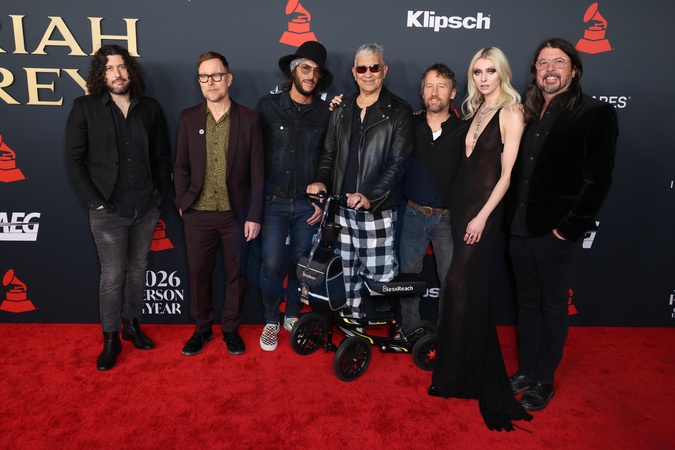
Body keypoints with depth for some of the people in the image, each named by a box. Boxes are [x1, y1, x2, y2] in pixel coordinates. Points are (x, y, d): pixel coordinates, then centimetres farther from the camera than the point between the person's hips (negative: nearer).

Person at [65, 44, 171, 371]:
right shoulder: (84, 108, -2)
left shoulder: (150, 108, 5)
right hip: (108, 211, -2)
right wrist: (95, 201, -10)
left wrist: (161, 196, 3)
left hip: (146, 209, 3)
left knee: (138, 270, 14)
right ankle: (110, 338, 20)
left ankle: (132, 325, 31)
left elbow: (162, 157, 9)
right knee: (112, 276, 4)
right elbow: (74, 160, -4)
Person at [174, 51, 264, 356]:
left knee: (235, 274, 10)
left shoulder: (249, 119, -3)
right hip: (197, 214, 2)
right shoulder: (188, 118, 3)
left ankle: (231, 329, 28)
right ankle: (202, 328, 30)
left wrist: (254, 216, -7)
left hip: (236, 213, -1)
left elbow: (257, 171, -4)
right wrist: (182, 203, -1)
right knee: (198, 273, 10)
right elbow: (181, 166, 8)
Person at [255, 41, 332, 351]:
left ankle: (293, 316, 31)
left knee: (302, 263, 9)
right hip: (274, 201, -1)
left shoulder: (325, 113, 1)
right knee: (272, 263, -4)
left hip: (308, 203, 1)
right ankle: (271, 321, 18)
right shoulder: (268, 105, -1)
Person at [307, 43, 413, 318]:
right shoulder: (341, 110, 14)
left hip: (378, 209, -4)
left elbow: (398, 162, -8)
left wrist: (370, 198, -19)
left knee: (380, 275, -3)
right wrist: (321, 181, -2)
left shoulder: (399, 112, -1)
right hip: (343, 206, 4)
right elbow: (329, 152, 18)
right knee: (346, 273, 10)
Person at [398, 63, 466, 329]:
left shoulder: (464, 130, -4)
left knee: (450, 279, 7)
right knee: (408, 275, 12)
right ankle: (409, 330, 29)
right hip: (414, 214, 2)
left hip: (448, 217, -1)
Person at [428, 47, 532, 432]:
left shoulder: (511, 113, -8)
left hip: (485, 207, -7)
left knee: (461, 283, -4)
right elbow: (469, 159, 11)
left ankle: (458, 372, 13)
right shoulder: (476, 110, 13)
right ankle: (476, 368, 30)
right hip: (461, 201, 7)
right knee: (470, 287, 13)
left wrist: (482, 217, -16)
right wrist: (465, 211, 4)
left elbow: (507, 174, -13)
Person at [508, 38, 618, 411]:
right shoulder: (530, 114, 10)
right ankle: (527, 371, 33)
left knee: (553, 308, 9)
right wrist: (514, 215, 5)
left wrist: (569, 229, -15)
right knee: (527, 304, 16)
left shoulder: (595, 114, -9)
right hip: (521, 229, 6)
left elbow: (598, 180, -14)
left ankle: (544, 383, 26)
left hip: (556, 234, -6)